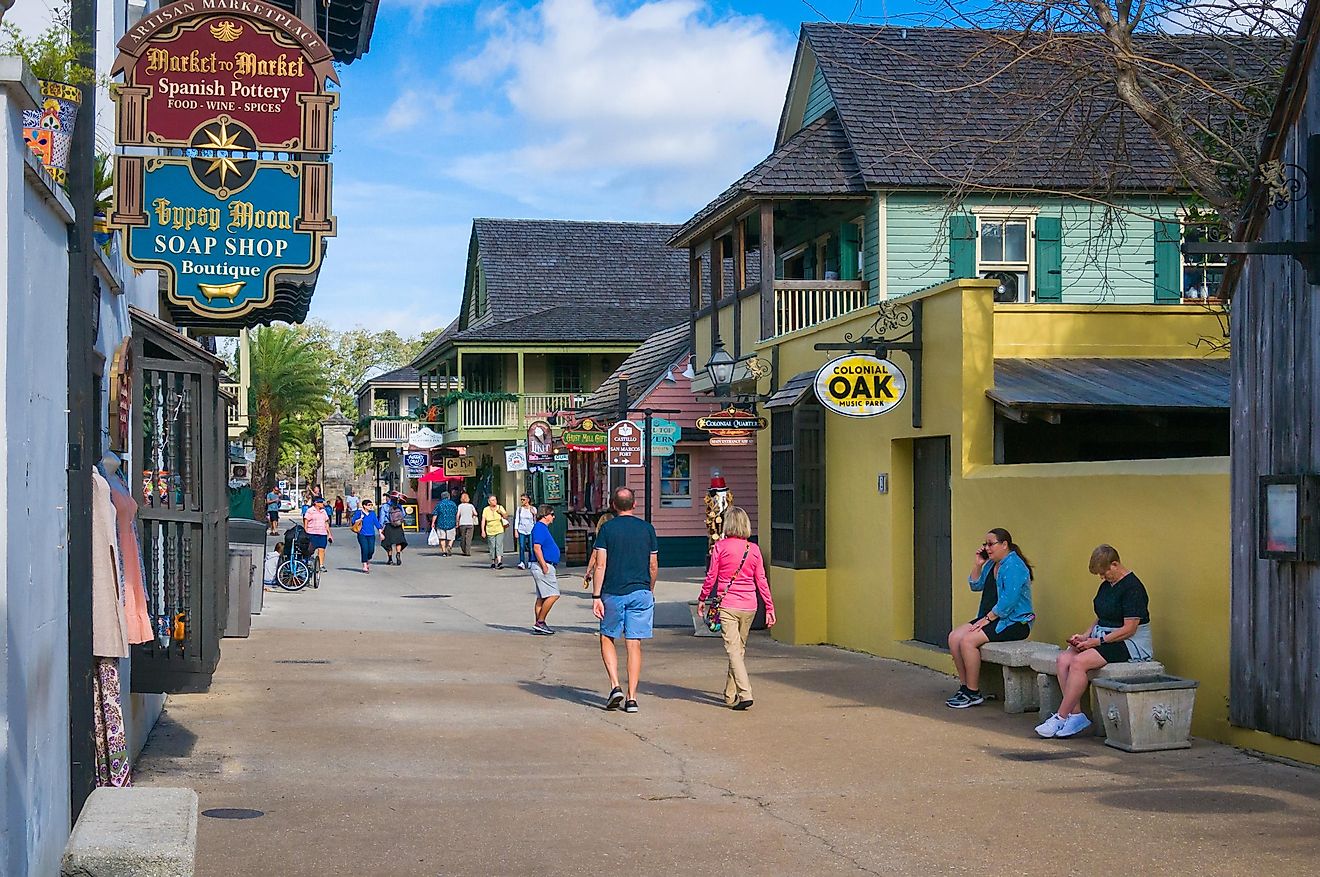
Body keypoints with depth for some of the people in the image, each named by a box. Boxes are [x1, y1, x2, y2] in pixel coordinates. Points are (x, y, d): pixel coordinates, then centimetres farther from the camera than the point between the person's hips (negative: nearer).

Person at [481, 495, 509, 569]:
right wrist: (483, 530, -11)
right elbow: (483, 520, -2)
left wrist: (501, 512, -16)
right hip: (490, 532, 1)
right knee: (492, 547, 4)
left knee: (499, 545, -15)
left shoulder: (500, 507, 3)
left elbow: (506, 517, 4)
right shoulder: (486, 510, 1)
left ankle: (499, 562, -25)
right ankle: (493, 562, 17)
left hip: (500, 530, -1)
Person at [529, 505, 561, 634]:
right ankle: (540, 622, -11)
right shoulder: (539, 528, -13)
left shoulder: (543, 528, 19)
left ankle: (538, 625, 12)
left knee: (541, 598, 10)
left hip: (545, 566, 11)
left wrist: (551, 569, 27)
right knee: (553, 595, -13)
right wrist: (544, 567, -24)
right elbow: (536, 548, -22)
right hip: (542, 565, -11)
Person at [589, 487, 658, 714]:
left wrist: (596, 596, -5)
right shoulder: (647, 529, 4)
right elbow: (654, 566, 7)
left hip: (613, 593, -2)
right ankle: (632, 698, 2)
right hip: (641, 593, 2)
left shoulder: (607, 529, -3)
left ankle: (615, 686, -1)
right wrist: (650, 591, 22)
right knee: (634, 644, 4)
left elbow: (601, 565, -7)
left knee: (607, 638, 15)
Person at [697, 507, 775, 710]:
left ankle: (745, 694, -22)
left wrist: (702, 599, 11)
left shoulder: (720, 546, -6)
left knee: (733, 649, -7)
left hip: (727, 605, -4)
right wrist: (770, 607, 9)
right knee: (739, 649, 16)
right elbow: (761, 581, 4)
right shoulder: (753, 549, 3)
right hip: (749, 606, 4)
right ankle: (730, 695, 27)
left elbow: (711, 577, -2)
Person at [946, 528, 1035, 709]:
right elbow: (976, 586, 21)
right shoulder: (991, 564, 15)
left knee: (968, 640, -24)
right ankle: (965, 686, -2)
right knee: (954, 637, -5)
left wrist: (987, 619, -20)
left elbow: (1008, 601, -23)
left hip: (1015, 622, -10)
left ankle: (973, 693, -17)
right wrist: (977, 565, 8)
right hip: (992, 618, 10)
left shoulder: (1013, 566, -15)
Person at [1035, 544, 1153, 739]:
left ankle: (1060, 718, -21)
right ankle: (1076, 715, -18)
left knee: (1079, 662, -28)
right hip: (1103, 638, 9)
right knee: (1064, 659, -15)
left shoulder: (1132, 587, -14)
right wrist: (1085, 636, 3)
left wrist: (1099, 641, -18)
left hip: (1130, 644, -9)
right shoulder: (1107, 585, 14)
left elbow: (1129, 629, -18)